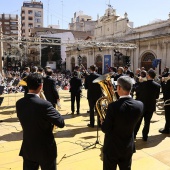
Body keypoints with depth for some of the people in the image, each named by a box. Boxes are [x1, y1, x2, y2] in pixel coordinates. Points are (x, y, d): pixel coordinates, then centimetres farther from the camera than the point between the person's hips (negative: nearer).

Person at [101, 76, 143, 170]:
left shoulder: (113, 106, -28)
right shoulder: (139, 105, -14)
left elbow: (106, 129, -20)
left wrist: (102, 123, 1)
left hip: (112, 147, -4)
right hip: (128, 147, 4)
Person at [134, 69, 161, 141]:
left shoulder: (142, 84, -17)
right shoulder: (157, 86, -9)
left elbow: (137, 91, 0)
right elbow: (157, 97, 3)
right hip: (151, 106, 1)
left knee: (138, 121, 13)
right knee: (147, 122, 12)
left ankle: (133, 134, 23)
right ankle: (145, 136, 21)